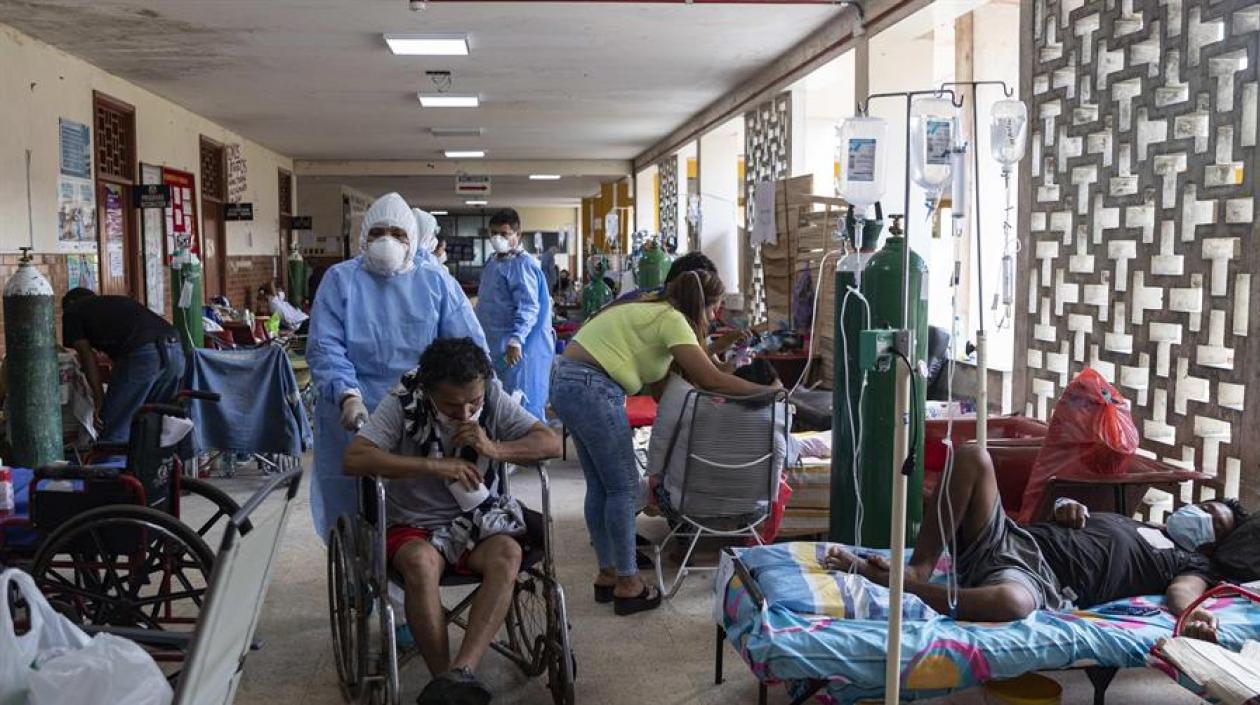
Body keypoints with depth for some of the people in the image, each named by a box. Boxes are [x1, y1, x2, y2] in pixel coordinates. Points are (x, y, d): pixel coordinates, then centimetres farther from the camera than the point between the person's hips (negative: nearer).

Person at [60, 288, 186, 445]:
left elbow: (87, 356, 11)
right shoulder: (116, 301, 39)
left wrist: (99, 401, 11)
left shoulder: (72, 312, 22)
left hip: (142, 355, -7)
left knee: (113, 434, 3)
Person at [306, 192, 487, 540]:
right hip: (354, 417, 0)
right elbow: (324, 347, -3)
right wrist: (348, 396, -19)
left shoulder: (436, 281, 11)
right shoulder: (340, 279, 8)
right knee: (353, 511, -1)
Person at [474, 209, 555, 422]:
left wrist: (516, 340, -32)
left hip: (516, 349, -9)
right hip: (494, 345, 10)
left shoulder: (522, 264, -15)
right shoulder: (492, 262, 14)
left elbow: (528, 308, -23)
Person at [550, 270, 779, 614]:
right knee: (624, 487, 0)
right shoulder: (671, 319, -11)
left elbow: (659, 385, 17)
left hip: (566, 383, 10)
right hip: (591, 390, -10)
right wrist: (767, 390, -5)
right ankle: (627, 584, 9)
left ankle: (607, 573, 27)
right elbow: (711, 379, -14)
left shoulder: (651, 312, 18)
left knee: (600, 486, 17)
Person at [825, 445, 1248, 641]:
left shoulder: (1192, 564, 17)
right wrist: (1065, 509, 10)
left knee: (1010, 602, -46)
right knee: (972, 457, -14)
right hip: (1011, 540, 7)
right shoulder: (1131, 520, 37)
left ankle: (892, 581, -29)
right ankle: (919, 569, -19)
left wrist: (1194, 616, -31)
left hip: (1042, 578, -7)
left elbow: (1182, 592, -5)